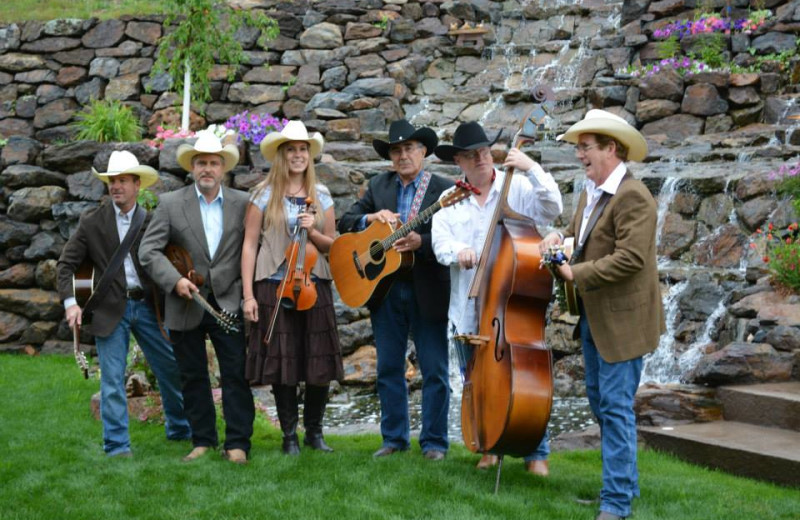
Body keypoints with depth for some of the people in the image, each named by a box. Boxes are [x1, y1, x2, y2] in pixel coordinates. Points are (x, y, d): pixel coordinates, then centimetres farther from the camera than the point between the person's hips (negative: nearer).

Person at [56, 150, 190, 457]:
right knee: (112, 380, -2)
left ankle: (180, 430, 29)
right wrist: (69, 301, -8)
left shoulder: (152, 221, 5)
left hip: (147, 306, 2)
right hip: (110, 310, -2)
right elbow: (66, 264, 4)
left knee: (172, 370, 8)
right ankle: (116, 445, 6)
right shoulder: (92, 222, 3)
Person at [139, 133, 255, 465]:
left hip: (228, 303, 0)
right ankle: (202, 441, 19)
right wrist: (174, 280, -16)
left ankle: (237, 443, 3)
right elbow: (148, 250, -4)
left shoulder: (242, 203, 4)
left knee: (236, 373, -3)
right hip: (186, 303, 1)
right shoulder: (170, 204, 1)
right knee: (193, 376, 9)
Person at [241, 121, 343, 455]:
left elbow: (332, 246, 12)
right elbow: (249, 245, -1)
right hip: (275, 287, -2)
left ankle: (314, 431, 18)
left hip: (315, 287, 2)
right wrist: (248, 295, -7)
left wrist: (312, 231, -10)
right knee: (282, 363, 0)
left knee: (319, 364, 1)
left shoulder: (321, 197, 9)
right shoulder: (265, 195, 1)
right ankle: (289, 435, 12)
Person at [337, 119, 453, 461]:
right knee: (388, 368, 9)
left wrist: (421, 242, -26)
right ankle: (394, 438, 19)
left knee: (435, 370, 1)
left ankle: (434, 441, 10)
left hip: (428, 291, -4)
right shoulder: (378, 187, 11)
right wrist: (372, 218, -10)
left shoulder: (444, 189, -3)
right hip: (385, 289, 4)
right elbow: (345, 223, 8)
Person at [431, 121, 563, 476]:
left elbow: (551, 209, -13)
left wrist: (531, 168, -23)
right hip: (468, 310, 3)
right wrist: (457, 250, -24)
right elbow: (439, 239, -1)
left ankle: (537, 453, 9)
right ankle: (490, 447, 26)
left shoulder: (517, 187, 2)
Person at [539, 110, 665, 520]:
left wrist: (576, 274, -20)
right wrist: (561, 237, 2)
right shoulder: (590, 193, 11)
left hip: (621, 318, -10)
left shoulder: (632, 197, -18)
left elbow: (630, 258, -25)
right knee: (599, 400, 17)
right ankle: (623, 482, 30)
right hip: (593, 317, 10)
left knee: (615, 405, -6)